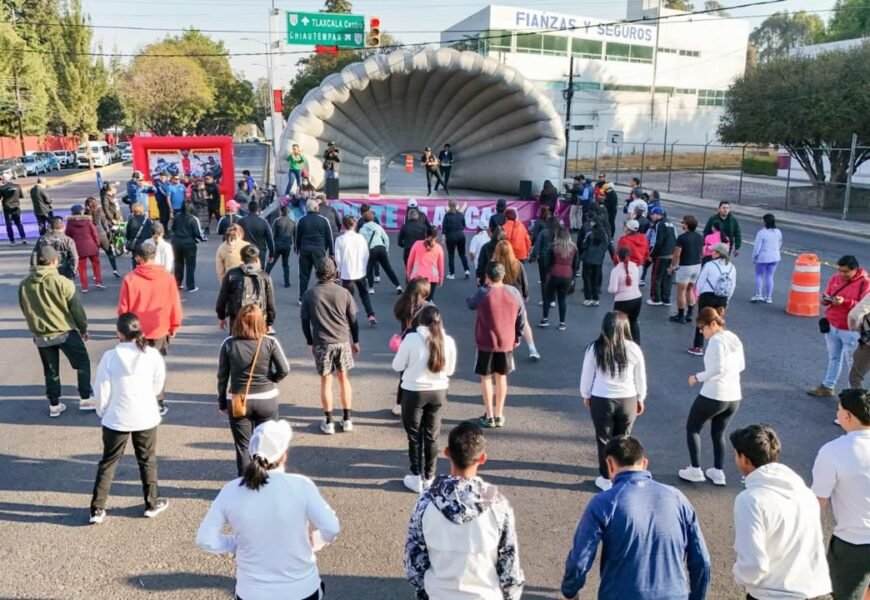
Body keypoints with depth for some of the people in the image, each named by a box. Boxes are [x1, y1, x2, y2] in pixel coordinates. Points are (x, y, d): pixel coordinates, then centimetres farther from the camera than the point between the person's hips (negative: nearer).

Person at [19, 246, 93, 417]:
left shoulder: (24, 285, -2)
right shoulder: (62, 282, -16)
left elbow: (26, 311, 9)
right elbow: (76, 308, -10)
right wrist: (83, 328, 4)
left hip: (41, 335, 4)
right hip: (65, 332, -4)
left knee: (50, 370, 16)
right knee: (83, 363, 13)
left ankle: (54, 404, 22)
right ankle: (86, 399, 13)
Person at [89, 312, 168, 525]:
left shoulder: (110, 356, -14)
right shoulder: (153, 354, -11)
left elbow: (101, 391, -8)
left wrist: (102, 412, 10)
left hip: (116, 418, -1)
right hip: (146, 417, 1)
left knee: (107, 463, 15)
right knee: (147, 461, 17)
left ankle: (97, 509, 19)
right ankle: (152, 504, 28)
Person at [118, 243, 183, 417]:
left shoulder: (130, 279, -10)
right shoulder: (167, 278, -8)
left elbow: (123, 308, -5)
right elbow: (175, 305, -3)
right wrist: (174, 326, 12)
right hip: (159, 330, 1)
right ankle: (157, 404, 14)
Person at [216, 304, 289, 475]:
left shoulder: (229, 344, -7)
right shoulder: (270, 342, -10)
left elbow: (222, 376, -3)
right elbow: (284, 370, -11)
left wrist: (222, 402, 8)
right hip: (266, 400, 0)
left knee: (243, 446, 12)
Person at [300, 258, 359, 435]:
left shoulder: (309, 295, -4)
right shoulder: (343, 293, -3)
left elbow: (305, 322, 0)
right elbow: (353, 319, 2)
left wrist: (311, 342, 12)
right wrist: (355, 341, 13)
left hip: (321, 343, -1)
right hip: (342, 342, 1)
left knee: (326, 381, 9)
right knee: (344, 379, 13)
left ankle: (328, 422, 13)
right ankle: (347, 420, 18)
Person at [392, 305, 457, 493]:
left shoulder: (411, 338, -14)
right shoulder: (448, 341, -6)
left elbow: (397, 366, -5)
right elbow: (449, 370, 6)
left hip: (414, 392, -3)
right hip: (438, 392, 3)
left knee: (415, 436, 12)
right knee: (432, 435, 16)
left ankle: (416, 477, 18)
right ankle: (429, 477, 25)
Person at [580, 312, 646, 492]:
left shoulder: (594, 349, -13)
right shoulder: (634, 349, -10)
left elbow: (587, 375, -3)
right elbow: (640, 378, 2)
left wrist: (585, 395, 15)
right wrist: (640, 398, 17)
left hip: (601, 401, -1)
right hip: (628, 400, 2)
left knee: (604, 440, 14)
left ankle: (606, 479, 23)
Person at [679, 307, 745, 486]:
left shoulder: (716, 341, -16)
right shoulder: (735, 339, 10)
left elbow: (717, 369, -25)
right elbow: (741, 366, 18)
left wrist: (697, 377, -13)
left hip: (713, 396, -8)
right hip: (734, 397, 8)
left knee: (692, 428, 12)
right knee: (718, 433, 23)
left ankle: (695, 470, 13)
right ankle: (718, 472, 22)